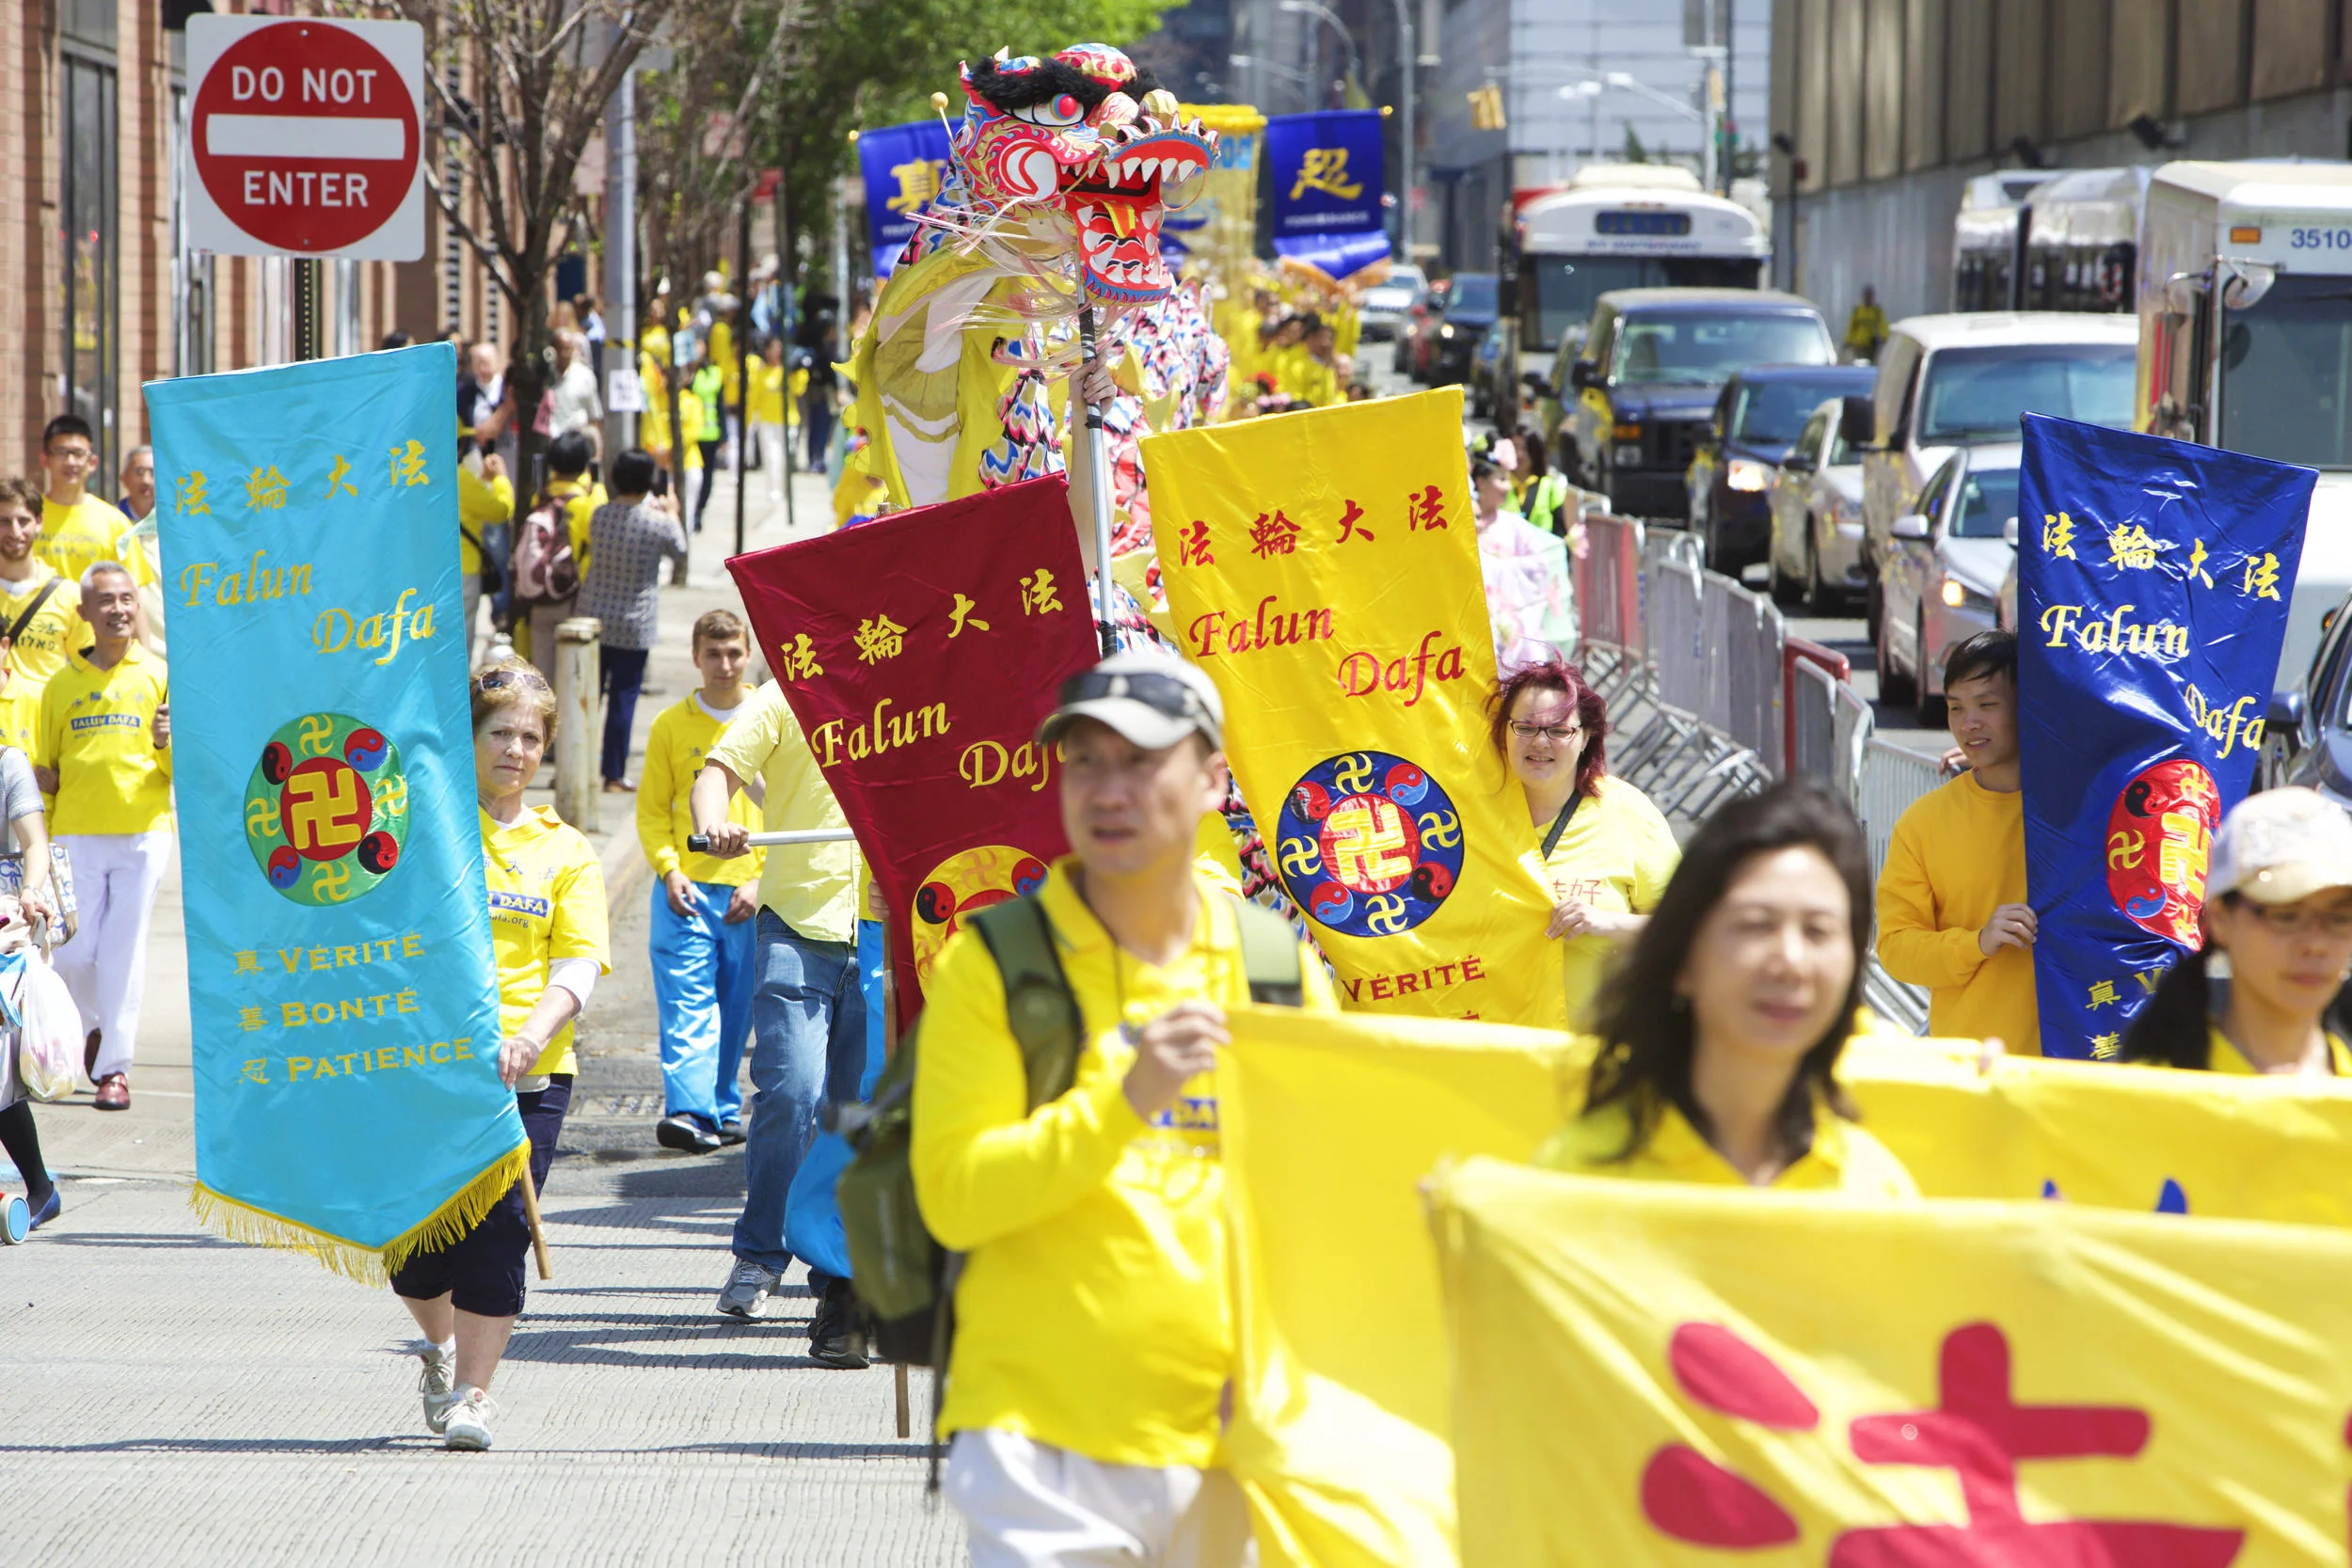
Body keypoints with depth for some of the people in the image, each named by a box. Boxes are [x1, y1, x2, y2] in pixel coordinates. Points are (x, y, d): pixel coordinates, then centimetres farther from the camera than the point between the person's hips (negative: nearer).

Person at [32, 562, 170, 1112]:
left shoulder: (159, 676, 5)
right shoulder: (61, 685, 11)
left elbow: (183, 770, 3)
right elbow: (45, 770, 17)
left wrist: (165, 743, -15)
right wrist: (41, 780, -2)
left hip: (143, 831, -2)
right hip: (77, 833, 2)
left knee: (124, 950, -4)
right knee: (73, 952, -1)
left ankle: (116, 1064, 2)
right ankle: (92, 1027, 28)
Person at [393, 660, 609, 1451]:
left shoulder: (564, 850, 10)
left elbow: (580, 963, 2)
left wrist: (532, 1035, -16)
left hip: (526, 1069, 0)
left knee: (497, 1231, -9)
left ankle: (472, 1390, 0)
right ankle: (440, 1345, 29)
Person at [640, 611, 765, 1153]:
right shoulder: (671, 726, 7)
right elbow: (651, 812, 9)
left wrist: (762, 878, -4)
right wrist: (670, 871, -7)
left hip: (751, 893, 1)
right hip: (686, 889, -1)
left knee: (736, 1008, 5)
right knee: (687, 1003, -12)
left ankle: (722, 1109, 16)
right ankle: (689, 1111, -22)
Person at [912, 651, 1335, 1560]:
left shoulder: (1279, 967, 9)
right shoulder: (992, 964, -2)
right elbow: (952, 1195, -10)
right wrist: (1127, 1100, -21)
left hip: (1226, 1441, 3)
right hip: (1042, 1441, -3)